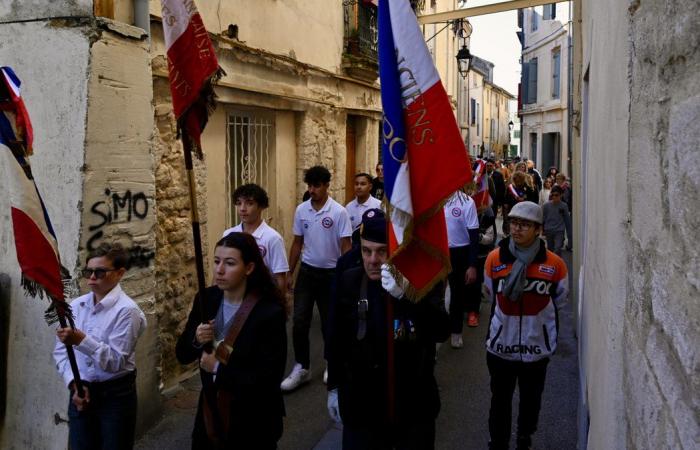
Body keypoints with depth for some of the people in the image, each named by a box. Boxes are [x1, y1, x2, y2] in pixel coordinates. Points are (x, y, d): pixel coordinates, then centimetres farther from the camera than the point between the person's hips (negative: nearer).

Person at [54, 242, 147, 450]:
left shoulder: (126, 310, -15)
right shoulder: (75, 306, 1)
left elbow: (116, 361, -19)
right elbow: (60, 351, 2)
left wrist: (81, 340, -28)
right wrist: (74, 384, -10)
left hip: (115, 394, -4)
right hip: (81, 392, 4)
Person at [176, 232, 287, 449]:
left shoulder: (270, 313, -20)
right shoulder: (206, 299, -5)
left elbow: (268, 381, -21)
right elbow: (182, 355, 4)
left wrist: (218, 369, -18)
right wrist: (196, 340, -16)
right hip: (210, 414, 5)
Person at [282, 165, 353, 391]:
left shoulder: (339, 212, -12)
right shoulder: (301, 210, 0)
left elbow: (346, 246, -10)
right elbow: (297, 243, 8)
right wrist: (289, 273, 9)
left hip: (331, 273, -3)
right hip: (307, 271, 3)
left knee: (329, 321, 9)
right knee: (299, 321, -3)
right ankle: (301, 367, 9)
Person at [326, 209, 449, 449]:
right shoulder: (349, 281, -5)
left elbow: (441, 331, -26)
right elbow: (336, 340, 6)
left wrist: (405, 295, -40)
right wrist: (334, 387, 12)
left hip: (414, 408, -1)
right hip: (360, 408, 1)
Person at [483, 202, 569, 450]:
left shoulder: (554, 264, -12)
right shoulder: (495, 258, -9)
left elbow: (558, 300, 5)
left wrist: (535, 316, 9)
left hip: (537, 347, 0)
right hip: (501, 345, 0)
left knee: (531, 399, 20)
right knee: (500, 400, 12)